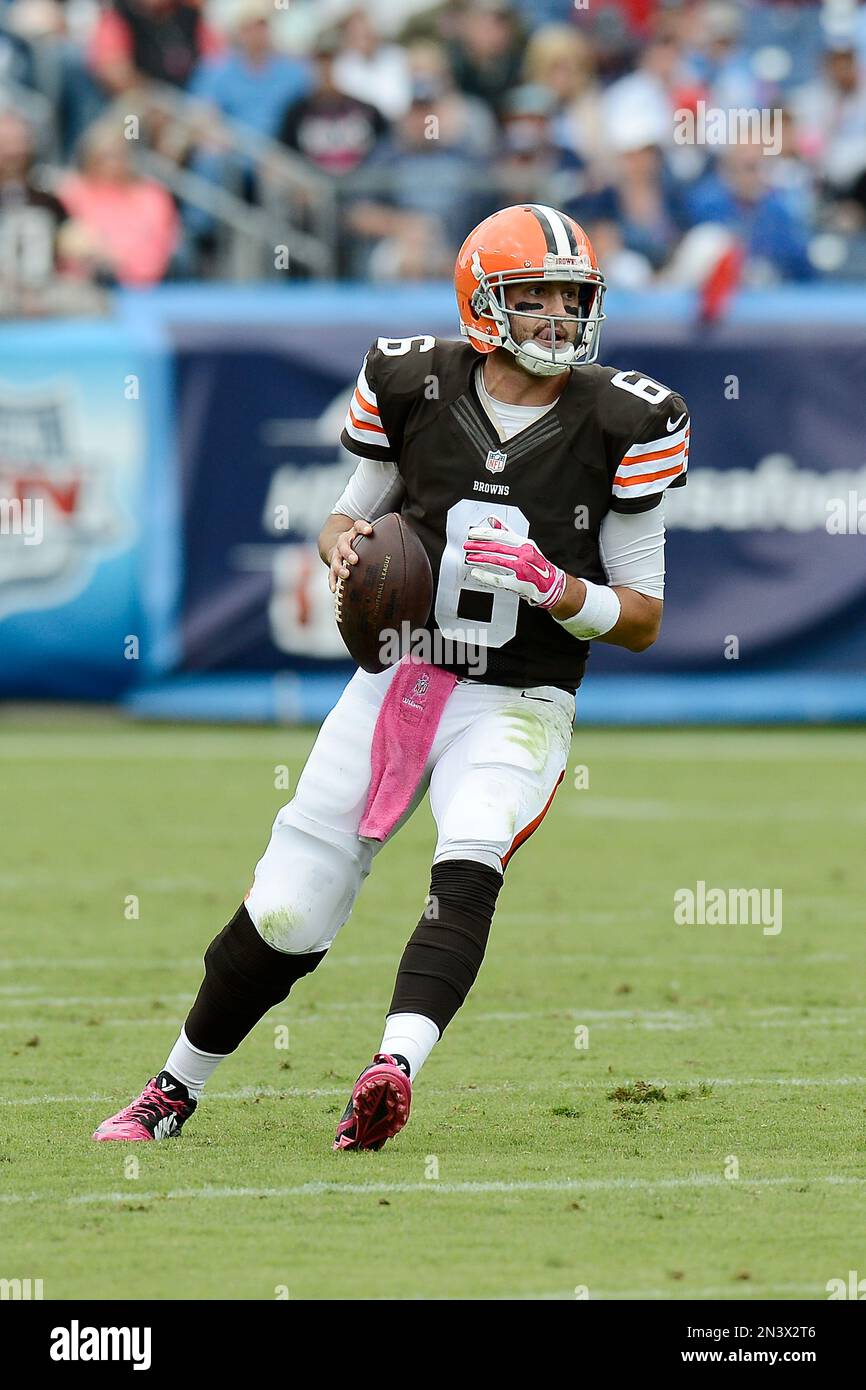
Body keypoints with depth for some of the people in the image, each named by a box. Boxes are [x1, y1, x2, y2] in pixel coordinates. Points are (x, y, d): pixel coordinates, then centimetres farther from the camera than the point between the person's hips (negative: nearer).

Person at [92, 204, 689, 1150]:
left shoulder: (620, 425, -6)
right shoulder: (415, 387, -1)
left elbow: (642, 619, -1)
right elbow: (352, 515, 15)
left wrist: (554, 586, -20)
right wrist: (344, 547, -9)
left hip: (518, 708, -2)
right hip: (395, 680, 2)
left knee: (470, 865, -33)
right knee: (283, 920, 1)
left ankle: (394, 1069, -48)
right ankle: (174, 1091, 22)